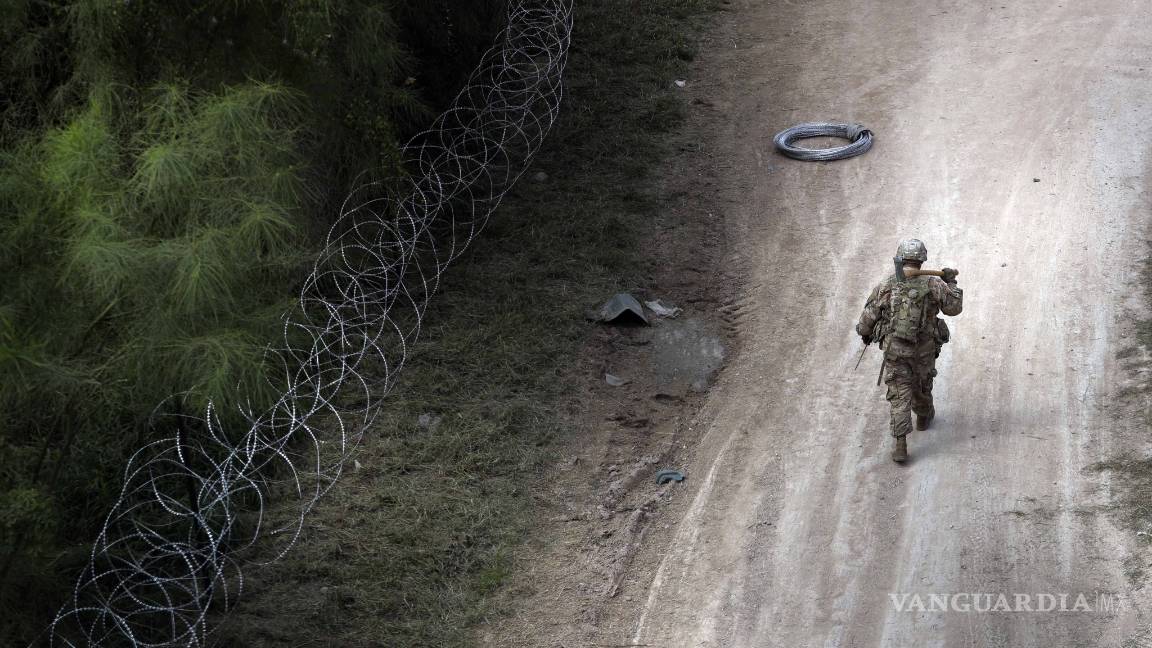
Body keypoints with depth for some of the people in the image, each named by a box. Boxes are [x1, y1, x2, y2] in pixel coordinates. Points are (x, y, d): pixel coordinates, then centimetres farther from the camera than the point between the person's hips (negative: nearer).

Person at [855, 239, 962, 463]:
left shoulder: (884, 287, -14)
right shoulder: (933, 285, -14)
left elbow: (867, 319, -8)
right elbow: (954, 307, 0)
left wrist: (865, 335, 14)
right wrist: (951, 282, 13)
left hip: (894, 351, -1)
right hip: (924, 350, 1)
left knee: (899, 396, 5)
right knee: (922, 384, 28)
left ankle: (900, 445, -4)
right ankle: (923, 416, 55)